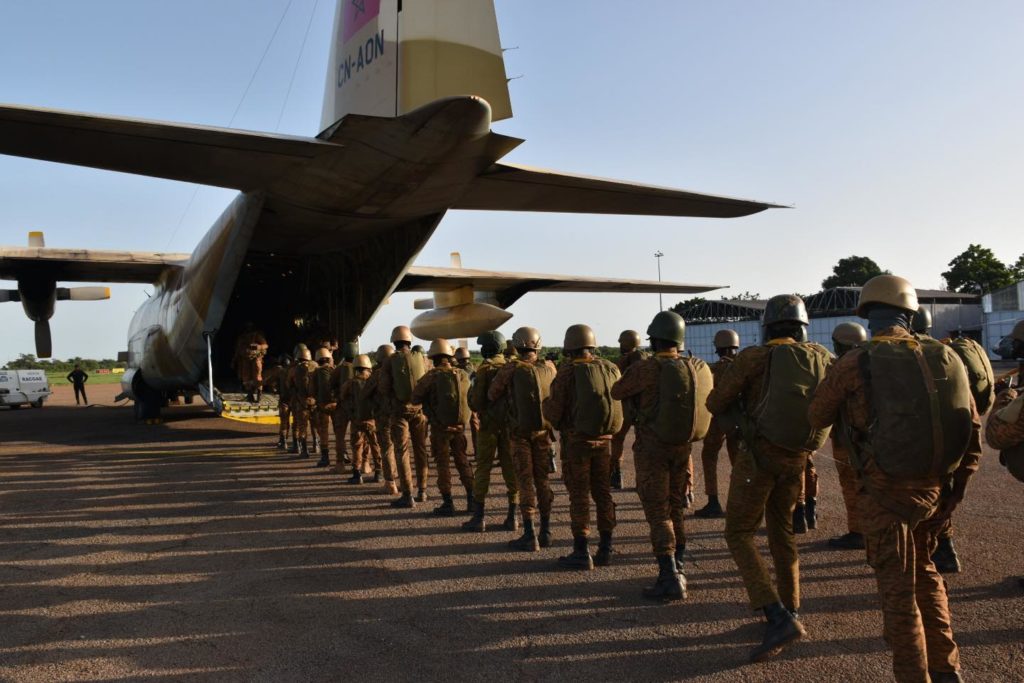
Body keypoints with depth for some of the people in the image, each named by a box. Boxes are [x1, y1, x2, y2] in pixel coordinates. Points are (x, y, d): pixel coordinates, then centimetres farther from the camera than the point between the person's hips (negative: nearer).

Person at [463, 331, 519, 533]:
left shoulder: (484, 369, -9)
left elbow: (475, 403, -11)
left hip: (489, 424, -4)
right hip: (511, 424, 4)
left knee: (482, 470, 4)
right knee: (511, 469, 8)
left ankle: (479, 517, 5)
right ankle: (512, 517, 10)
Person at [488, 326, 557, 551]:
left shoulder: (512, 369, -11)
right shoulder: (549, 367, -1)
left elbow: (492, 395, -3)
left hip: (520, 432, -3)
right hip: (543, 431, 3)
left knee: (526, 481, 2)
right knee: (543, 479, 13)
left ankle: (530, 535, 1)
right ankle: (545, 532, 18)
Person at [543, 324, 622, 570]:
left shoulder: (567, 373, -12)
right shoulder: (610, 369, 1)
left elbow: (553, 413, -10)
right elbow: (621, 404, 6)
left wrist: (546, 403, 11)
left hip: (576, 441, -4)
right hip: (604, 440, 4)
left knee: (579, 496, 3)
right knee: (603, 494, 13)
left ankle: (581, 552, 6)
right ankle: (605, 550, 18)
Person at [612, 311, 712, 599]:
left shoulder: (646, 368, -18)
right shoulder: (699, 368, -3)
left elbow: (617, 392, -3)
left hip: (652, 447, -5)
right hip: (683, 446, 5)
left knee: (657, 512, 1)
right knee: (675, 507, 19)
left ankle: (669, 578, -3)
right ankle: (678, 570, 26)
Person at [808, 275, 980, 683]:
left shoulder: (854, 365, -13)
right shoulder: (946, 358, -1)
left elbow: (816, 418, 2)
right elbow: (973, 432, 5)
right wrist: (956, 488, 13)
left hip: (886, 493, -5)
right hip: (934, 490, 5)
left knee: (899, 589, 9)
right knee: (925, 571, 26)